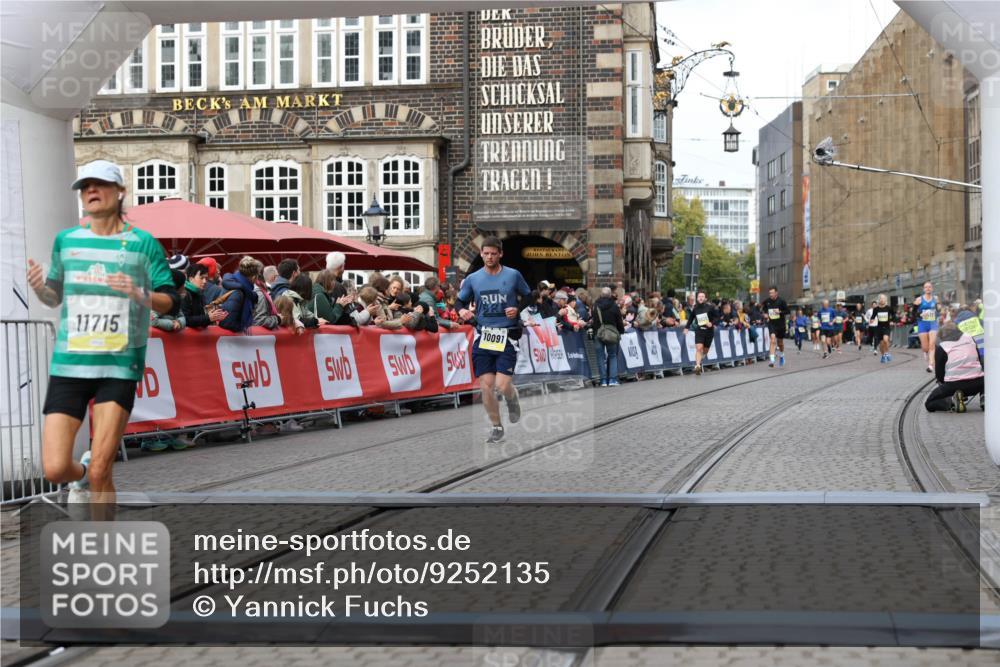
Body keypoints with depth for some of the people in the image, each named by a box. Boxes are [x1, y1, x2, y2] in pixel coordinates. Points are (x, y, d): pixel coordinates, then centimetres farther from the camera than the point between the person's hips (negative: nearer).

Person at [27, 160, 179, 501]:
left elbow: (172, 302, 0)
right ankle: (81, 470, 32)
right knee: (54, 469, -4)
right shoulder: (66, 240, 10)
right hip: (68, 365, 3)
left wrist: (141, 295, -21)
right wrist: (38, 287, -2)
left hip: (120, 367, -3)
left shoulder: (143, 243, 1)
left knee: (100, 472, -8)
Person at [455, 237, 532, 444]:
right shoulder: (472, 279, 6)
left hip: (506, 337, -2)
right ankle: (496, 427, 16)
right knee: (486, 386, -1)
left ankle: (513, 399, 25)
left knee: (502, 386, -12)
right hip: (483, 337, 3)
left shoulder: (513, 275, 1)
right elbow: (460, 301, 14)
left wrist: (518, 310, -8)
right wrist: (462, 311, -8)